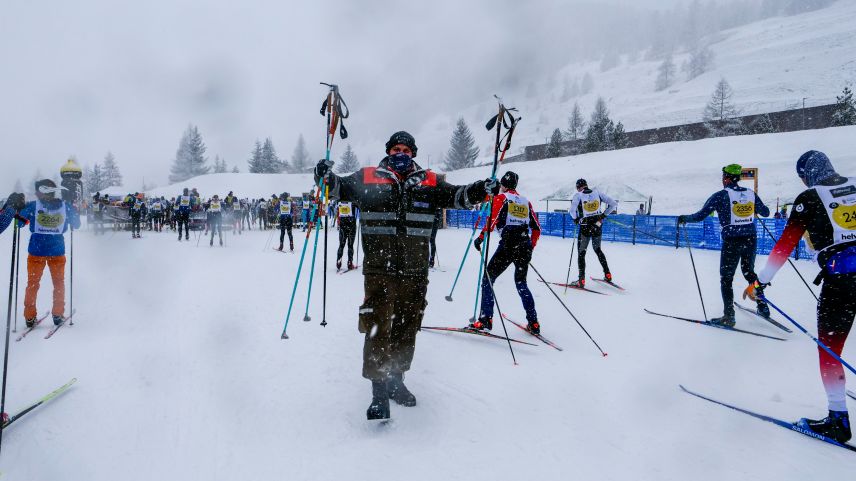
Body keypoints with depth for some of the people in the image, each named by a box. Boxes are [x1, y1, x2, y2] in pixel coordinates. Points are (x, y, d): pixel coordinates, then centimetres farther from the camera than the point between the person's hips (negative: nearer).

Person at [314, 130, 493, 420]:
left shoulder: (429, 182, 12)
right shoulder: (367, 178, 8)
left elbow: (456, 196, 8)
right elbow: (340, 188, 4)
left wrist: (480, 189, -10)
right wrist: (326, 177, -18)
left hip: (415, 272, 3)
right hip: (379, 269, -2)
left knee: (406, 329, 13)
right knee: (378, 328, -5)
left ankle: (395, 379, 31)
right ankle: (379, 389, 6)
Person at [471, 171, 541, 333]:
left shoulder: (501, 198, 5)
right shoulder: (526, 201, 19)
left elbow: (493, 220, -11)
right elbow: (536, 228, 18)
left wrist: (480, 238, -6)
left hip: (508, 245, -5)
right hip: (525, 246, 5)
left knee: (488, 278, 4)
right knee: (521, 283, 19)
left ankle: (485, 319, -5)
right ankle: (533, 323, 14)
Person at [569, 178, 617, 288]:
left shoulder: (578, 195, -7)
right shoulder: (597, 192, 1)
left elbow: (572, 210, -22)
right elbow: (614, 204, -1)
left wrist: (576, 219, -3)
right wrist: (604, 214, 11)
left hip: (585, 228, -4)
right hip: (598, 227, 4)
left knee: (581, 253, 8)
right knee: (597, 249, 25)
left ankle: (581, 280, 2)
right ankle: (607, 275, 25)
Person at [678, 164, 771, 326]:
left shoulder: (721, 195, -10)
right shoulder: (751, 194, 3)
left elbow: (700, 216, -9)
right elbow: (765, 212, 17)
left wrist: (684, 218, 8)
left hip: (731, 242, -5)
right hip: (751, 239, 5)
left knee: (726, 279, 6)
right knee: (749, 272, 26)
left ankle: (728, 317, 4)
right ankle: (762, 306, 28)